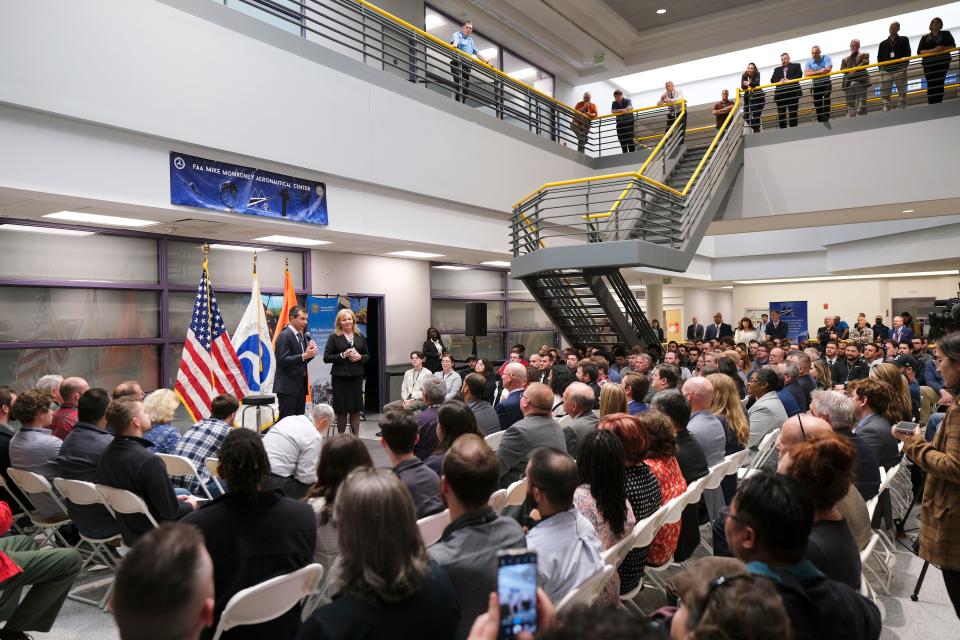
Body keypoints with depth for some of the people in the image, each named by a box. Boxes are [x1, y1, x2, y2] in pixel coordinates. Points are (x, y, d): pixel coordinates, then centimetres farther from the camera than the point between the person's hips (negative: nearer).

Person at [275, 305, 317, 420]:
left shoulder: (302, 335, 14)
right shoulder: (284, 336, -11)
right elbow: (282, 360, -18)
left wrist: (310, 353, -3)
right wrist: (304, 356, -26)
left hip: (300, 385, 8)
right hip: (288, 386, -8)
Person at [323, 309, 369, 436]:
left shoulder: (360, 337, 9)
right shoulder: (334, 337, -1)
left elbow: (367, 355, 13)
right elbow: (326, 357, -5)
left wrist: (360, 357, -8)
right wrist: (342, 355, -16)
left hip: (356, 376, 3)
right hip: (340, 377, -3)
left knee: (356, 408, 6)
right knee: (341, 409, 4)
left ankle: (356, 436, 16)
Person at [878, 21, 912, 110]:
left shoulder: (904, 40, 16)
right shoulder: (883, 44, 21)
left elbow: (907, 54, 9)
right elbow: (879, 58, 15)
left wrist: (904, 65, -5)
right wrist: (881, 69, -1)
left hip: (899, 70, -1)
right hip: (886, 71, 1)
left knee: (902, 92, -5)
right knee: (885, 94, -6)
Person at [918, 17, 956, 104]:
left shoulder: (946, 34, 17)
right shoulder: (925, 38, 14)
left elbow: (953, 46, 10)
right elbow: (919, 52, 2)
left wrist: (943, 48, -11)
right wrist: (933, 50, -14)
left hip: (943, 62, 1)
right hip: (929, 64, -1)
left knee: (940, 84, -9)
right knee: (931, 85, -14)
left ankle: (938, 104, -10)